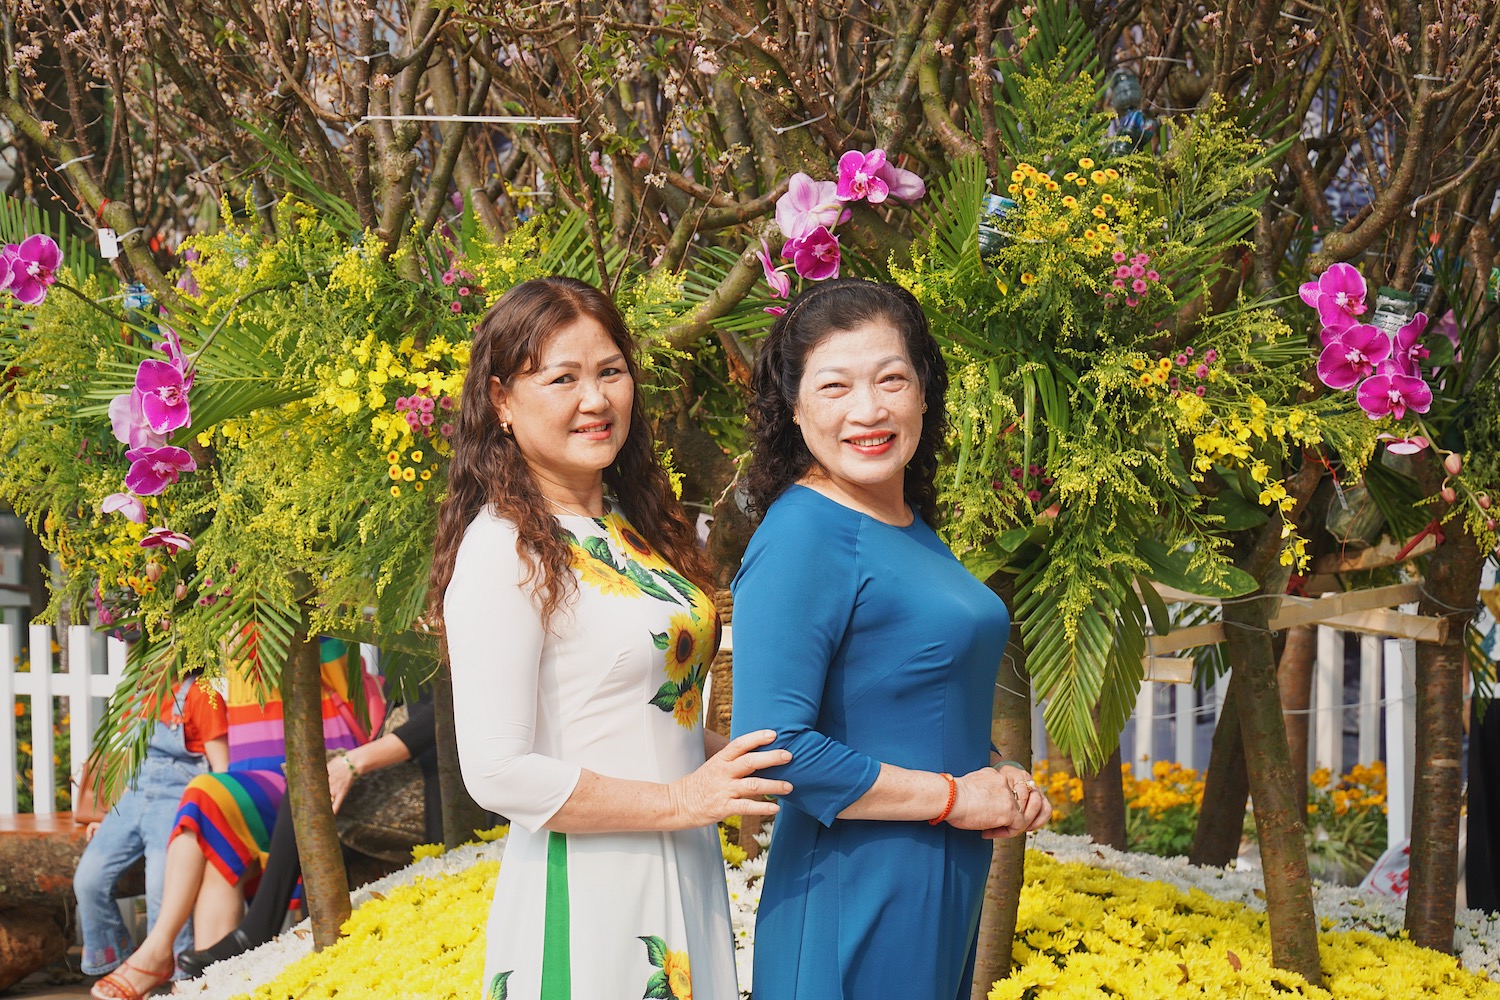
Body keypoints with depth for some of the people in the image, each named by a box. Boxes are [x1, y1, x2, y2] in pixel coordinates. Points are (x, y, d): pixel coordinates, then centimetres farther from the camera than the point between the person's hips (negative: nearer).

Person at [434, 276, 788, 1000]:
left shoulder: (634, 525, 10)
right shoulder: (504, 549, -15)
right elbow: (496, 772, -20)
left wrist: (734, 761, 4)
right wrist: (679, 799, -16)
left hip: (688, 875, 8)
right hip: (585, 891, -8)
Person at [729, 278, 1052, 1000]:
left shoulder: (912, 529, 9)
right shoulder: (801, 539, -17)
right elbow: (770, 747, -26)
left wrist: (999, 779, 3)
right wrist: (953, 796, -17)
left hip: (946, 899, 9)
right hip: (854, 906, -9)